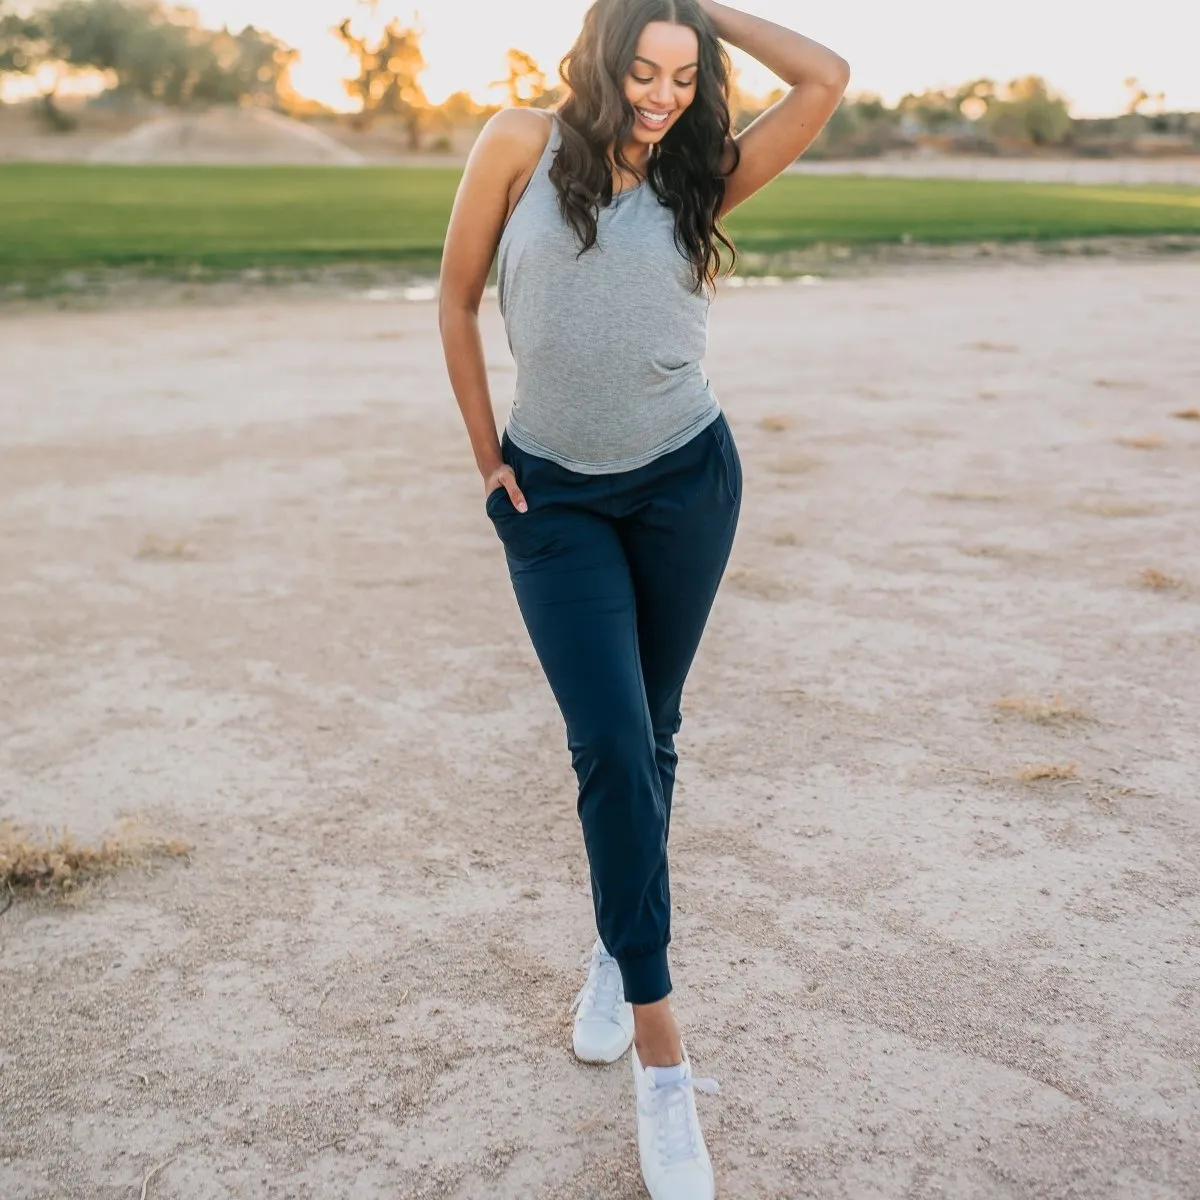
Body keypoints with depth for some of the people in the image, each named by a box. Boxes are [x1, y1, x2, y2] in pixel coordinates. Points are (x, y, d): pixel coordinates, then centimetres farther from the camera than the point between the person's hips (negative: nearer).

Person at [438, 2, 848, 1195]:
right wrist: (485, 453, 1)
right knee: (610, 747, -9)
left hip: (685, 483, 2)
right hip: (554, 498, -2)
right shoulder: (523, 145, -2)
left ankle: (619, 946, 36)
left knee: (648, 740, 11)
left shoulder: (699, 177, 2)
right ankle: (662, 1061, -2)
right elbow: (456, 298, 3)